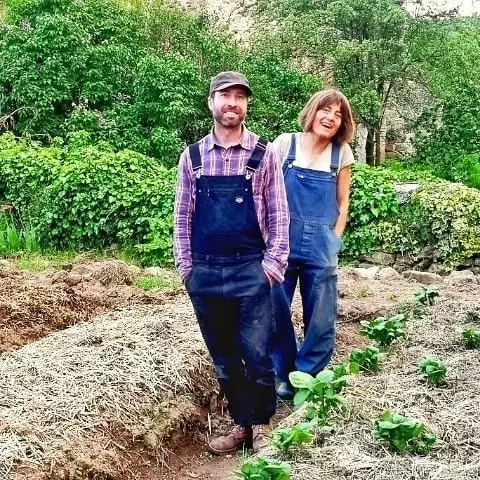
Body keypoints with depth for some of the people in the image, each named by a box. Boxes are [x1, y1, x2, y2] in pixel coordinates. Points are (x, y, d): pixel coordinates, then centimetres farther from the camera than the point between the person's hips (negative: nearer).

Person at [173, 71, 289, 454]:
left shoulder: (264, 154, 1)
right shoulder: (192, 157, 7)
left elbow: (279, 215, 0)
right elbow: (182, 215, 10)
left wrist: (272, 265, -7)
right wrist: (185, 266, 4)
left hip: (250, 273, -2)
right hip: (204, 275, 3)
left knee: (257, 356, 0)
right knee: (224, 359, 11)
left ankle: (262, 425, 21)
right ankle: (241, 423, 27)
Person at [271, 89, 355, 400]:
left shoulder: (342, 154, 5)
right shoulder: (286, 144, -1)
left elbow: (342, 206, 11)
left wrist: (333, 242, 3)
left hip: (322, 245, 2)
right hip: (283, 240, -1)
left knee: (321, 317, 6)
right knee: (276, 310, 5)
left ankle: (307, 375, 25)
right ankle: (284, 373, 25)